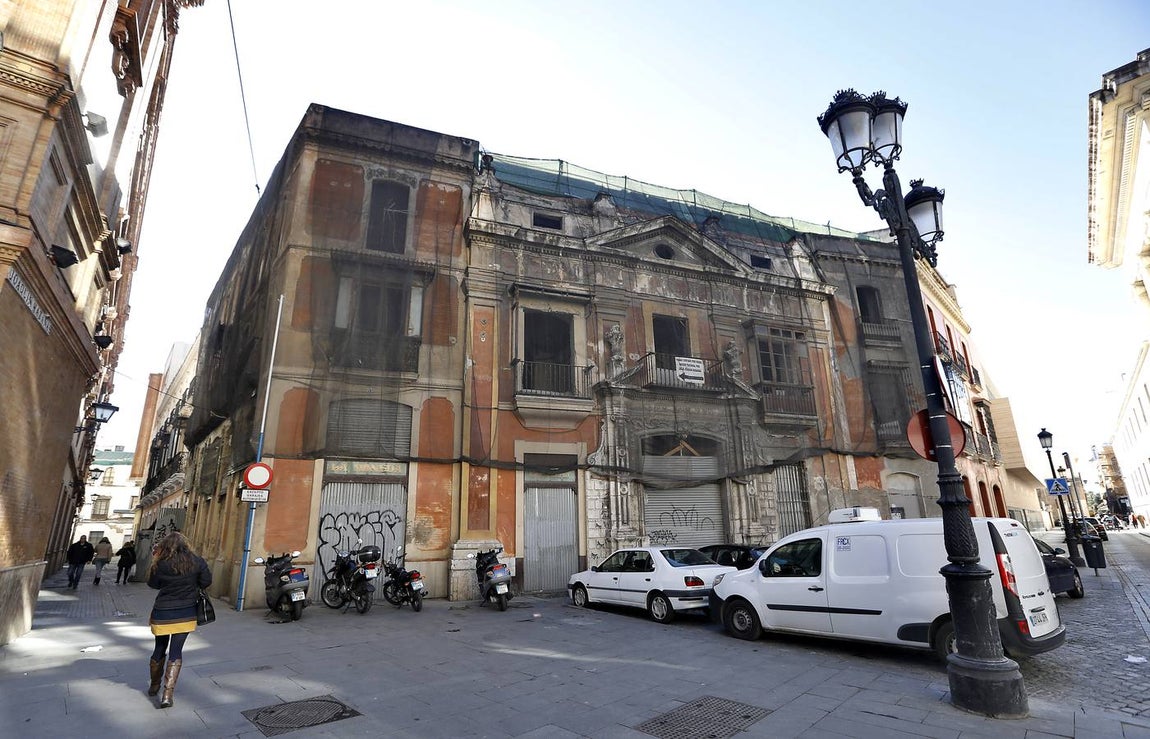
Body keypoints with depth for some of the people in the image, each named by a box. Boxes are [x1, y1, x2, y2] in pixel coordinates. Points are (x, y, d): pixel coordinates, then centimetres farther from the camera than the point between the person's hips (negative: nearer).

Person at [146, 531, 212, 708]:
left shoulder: (161, 564, -11)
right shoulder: (196, 561, -12)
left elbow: (152, 584, 6)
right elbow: (206, 582, -5)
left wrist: (155, 559, 5)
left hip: (162, 614, 1)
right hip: (185, 614, -1)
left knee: (159, 648, 19)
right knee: (176, 651, 4)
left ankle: (154, 685, 37)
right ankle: (168, 693, -1)